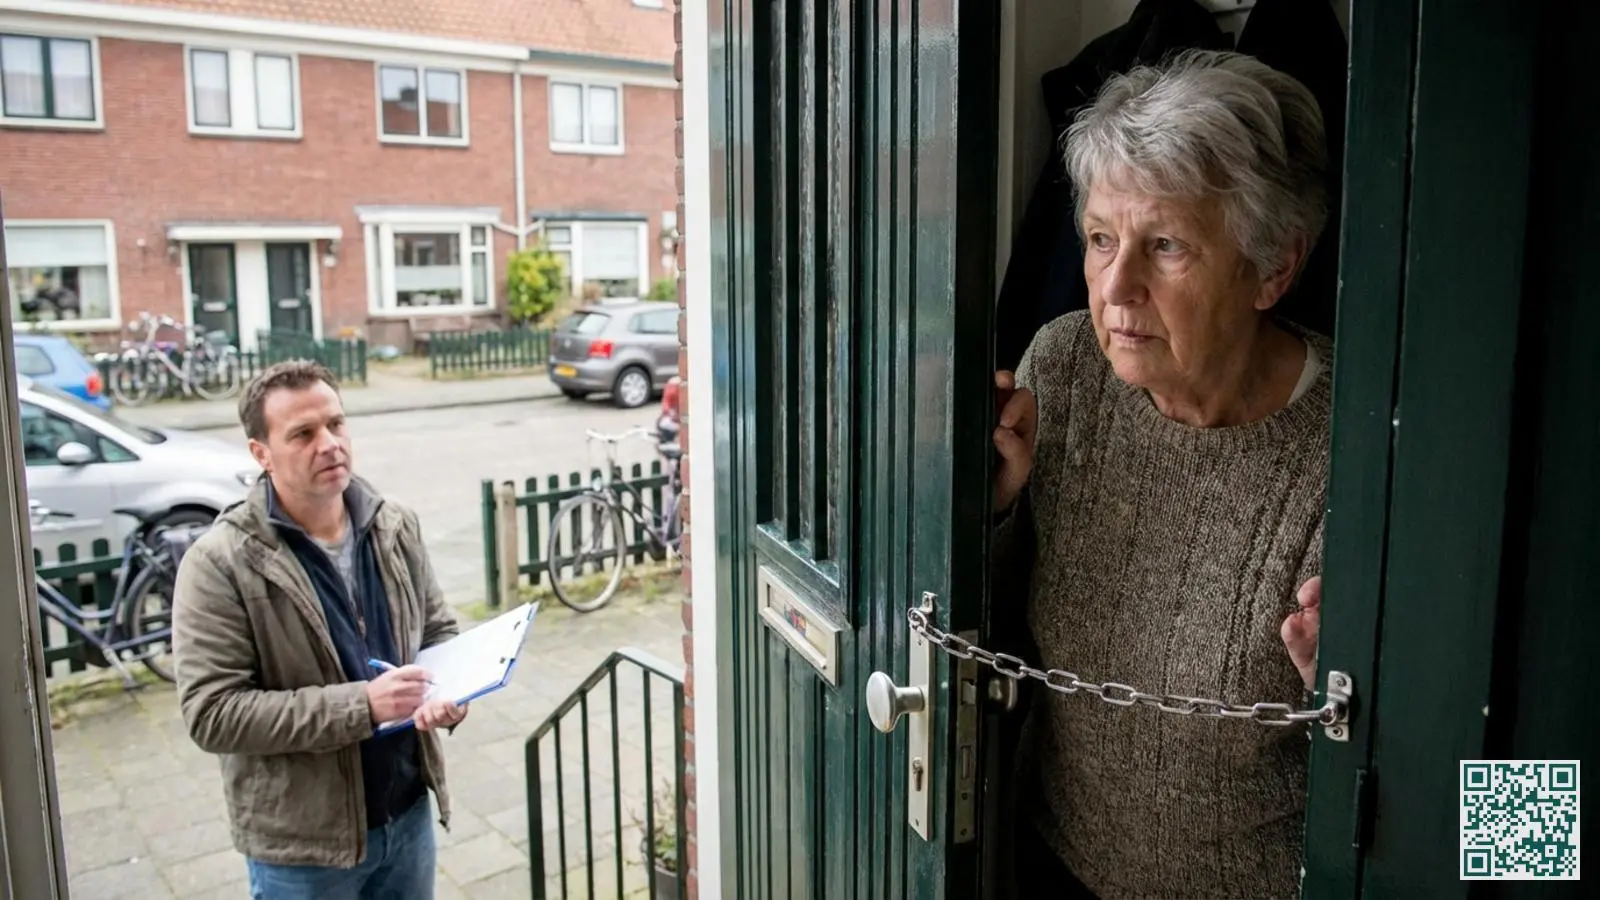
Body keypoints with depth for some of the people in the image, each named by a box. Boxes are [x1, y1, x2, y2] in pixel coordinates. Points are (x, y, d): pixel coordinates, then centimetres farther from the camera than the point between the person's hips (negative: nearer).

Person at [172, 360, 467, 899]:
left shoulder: (395, 527, -1)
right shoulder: (220, 563, -16)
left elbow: (438, 631, 9)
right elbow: (212, 714, -19)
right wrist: (362, 705, -26)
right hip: (302, 841, -4)